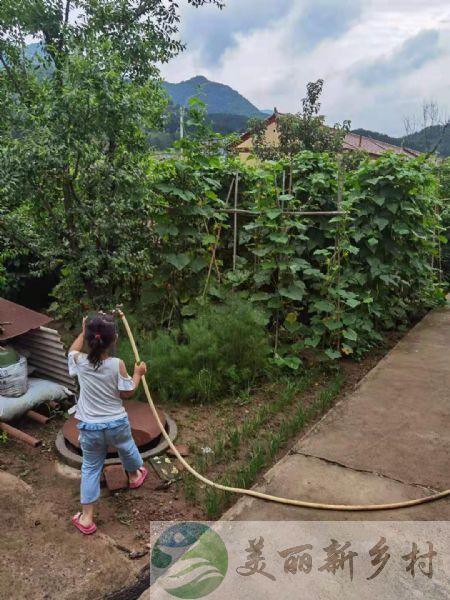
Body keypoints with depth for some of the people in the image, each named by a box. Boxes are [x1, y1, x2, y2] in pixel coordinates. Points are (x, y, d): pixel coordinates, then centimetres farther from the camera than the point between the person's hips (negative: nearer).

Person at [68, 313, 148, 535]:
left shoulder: (80, 362, -14)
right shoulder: (117, 365, -21)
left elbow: (73, 350, 11)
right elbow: (127, 392, -9)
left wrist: (83, 332, 18)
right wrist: (138, 374, 4)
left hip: (89, 427, 1)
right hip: (117, 423, -1)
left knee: (90, 468, 15)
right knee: (127, 448, 30)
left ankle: (86, 517, 18)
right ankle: (135, 475, 58)